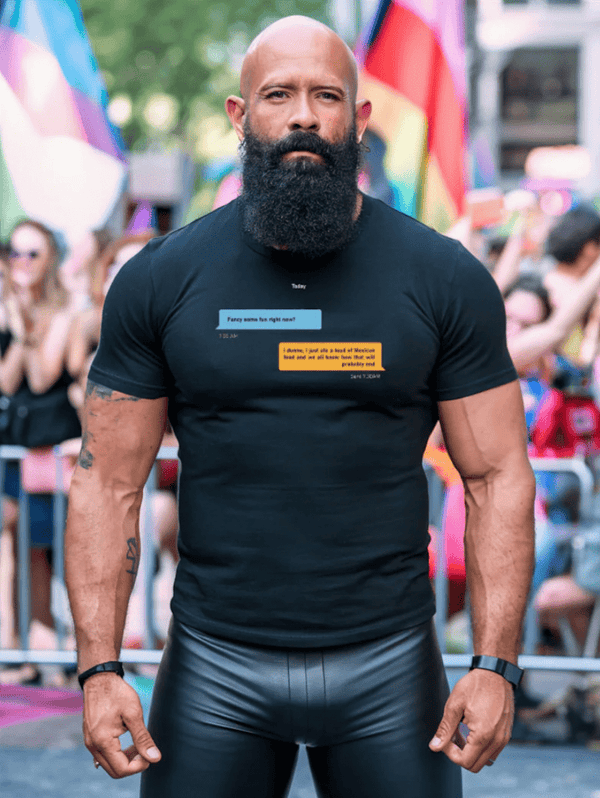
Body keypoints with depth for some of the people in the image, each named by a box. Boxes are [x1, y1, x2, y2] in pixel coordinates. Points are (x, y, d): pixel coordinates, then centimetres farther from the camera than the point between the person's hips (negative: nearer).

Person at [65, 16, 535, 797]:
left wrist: (495, 666, -9)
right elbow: (109, 482, 1)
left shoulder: (445, 281, 0)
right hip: (215, 668, 0)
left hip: (388, 667, 0)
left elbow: (497, 477, 0)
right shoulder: (160, 280, 1)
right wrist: (100, 668, -7)